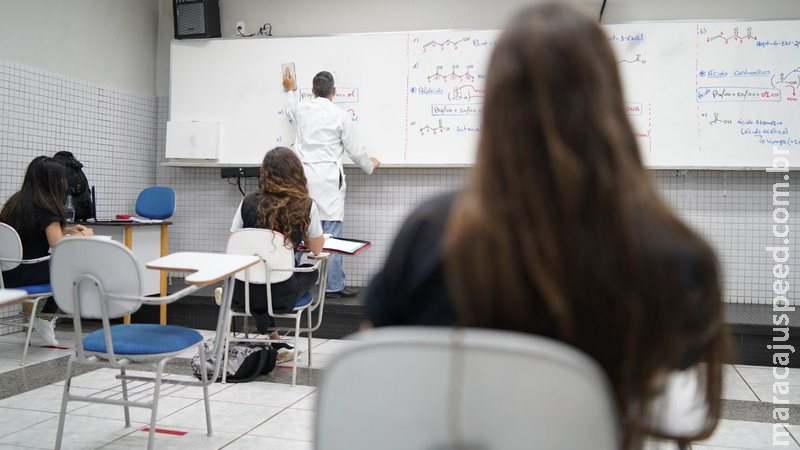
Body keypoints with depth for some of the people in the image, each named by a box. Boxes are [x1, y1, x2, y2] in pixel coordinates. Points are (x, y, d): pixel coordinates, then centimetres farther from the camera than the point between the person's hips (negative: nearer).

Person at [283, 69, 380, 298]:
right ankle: (333, 286, 2)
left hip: (302, 176, 5)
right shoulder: (340, 115, -3)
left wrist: (290, 90, 54)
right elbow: (356, 150, 2)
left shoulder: (301, 109, 9)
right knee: (331, 234, -1)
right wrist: (370, 165, 22)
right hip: (327, 180, -5)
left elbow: (290, 112, 36)